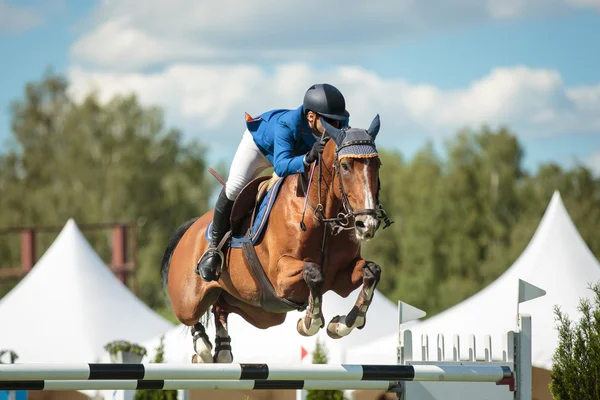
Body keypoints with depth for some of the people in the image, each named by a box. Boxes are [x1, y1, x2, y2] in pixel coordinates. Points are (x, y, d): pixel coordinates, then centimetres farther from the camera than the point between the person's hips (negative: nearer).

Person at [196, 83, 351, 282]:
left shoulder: (340, 125, -34)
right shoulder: (287, 124, -48)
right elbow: (281, 166, -57)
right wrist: (307, 159, -75)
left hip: (300, 150, 5)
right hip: (259, 140, -5)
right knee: (235, 187, -21)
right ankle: (214, 247, -2)